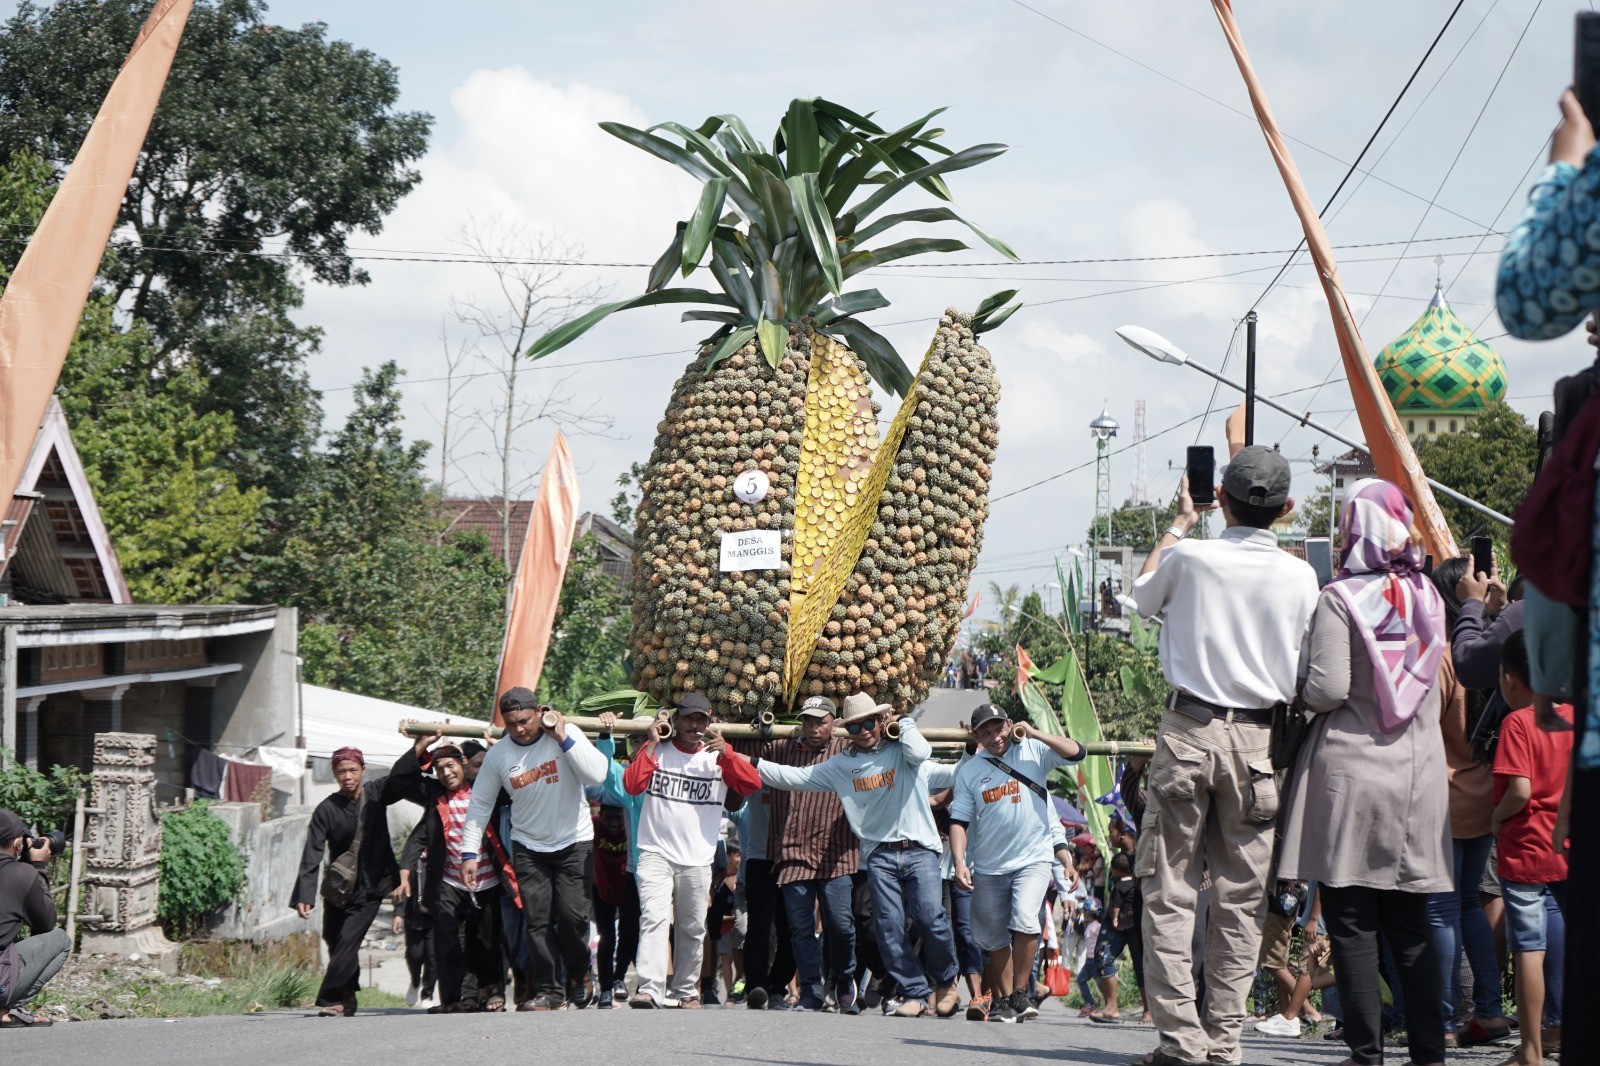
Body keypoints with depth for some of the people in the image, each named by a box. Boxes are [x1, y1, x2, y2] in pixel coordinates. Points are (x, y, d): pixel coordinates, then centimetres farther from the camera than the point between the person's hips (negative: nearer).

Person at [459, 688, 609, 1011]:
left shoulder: (567, 735, -10)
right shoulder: (498, 755, -4)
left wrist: (563, 739, -25)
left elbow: (597, 775, -23)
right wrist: (469, 852, 0)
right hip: (528, 846, 2)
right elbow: (480, 804, 4)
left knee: (573, 914, -10)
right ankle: (548, 991, 2)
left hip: (574, 842, -2)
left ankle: (579, 977, 14)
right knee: (537, 920, -5)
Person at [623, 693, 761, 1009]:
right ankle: (650, 989, -24)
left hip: (697, 860, 2)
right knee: (653, 918, -17)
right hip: (656, 853, -2)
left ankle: (686, 991, 19)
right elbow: (631, 785, -8)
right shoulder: (657, 753, 8)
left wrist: (725, 753, -14)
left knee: (692, 929, 7)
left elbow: (753, 784, -5)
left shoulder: (717, 758, 9)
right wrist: (652, 744, -7)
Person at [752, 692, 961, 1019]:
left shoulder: (900, 751, 6)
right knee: (889, 926, -7)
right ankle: (916, 993, 0)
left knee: (929, 916, -16)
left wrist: (903, 721, 0)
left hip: (919, 849, -3)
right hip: (879, 854, 3)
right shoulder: (841, 765, 14)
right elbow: (794, 777, 15)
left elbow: (919, 752, -18)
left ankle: (946, 982, 5)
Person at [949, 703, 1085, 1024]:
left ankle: (1020, 993, -10)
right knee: (993, 938, 8)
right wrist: (959, 862, -10)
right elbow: (958, 820, 2)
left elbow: (1076, 753, -7)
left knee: (1024, 919, -22)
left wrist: (1034, 734, -12)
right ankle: (1003, 998, 23)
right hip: (989, 866, 3)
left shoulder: (1032, 752, 3)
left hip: (1033, 857, -3)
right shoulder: (969, 771, 5)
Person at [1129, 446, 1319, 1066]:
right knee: (1240, 898, 6)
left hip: (1190, 729, -2)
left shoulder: (1190, 558, -4)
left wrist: (1177, 525, 28)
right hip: (1260, 736, 2)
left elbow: (1143, 599, 18)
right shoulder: (1301, 578, 0)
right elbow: (1305, 672, 8)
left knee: (1170, 889, 1)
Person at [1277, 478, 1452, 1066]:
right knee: (1411, 925, 8)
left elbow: (1328, 690, -14)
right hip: (1417, 774, 5)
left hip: (1350, 769, -5)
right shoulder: (1428, 597, 7)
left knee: (1351, 921, -1)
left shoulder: (1339, 598, -9)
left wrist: (1299, 693, 5)